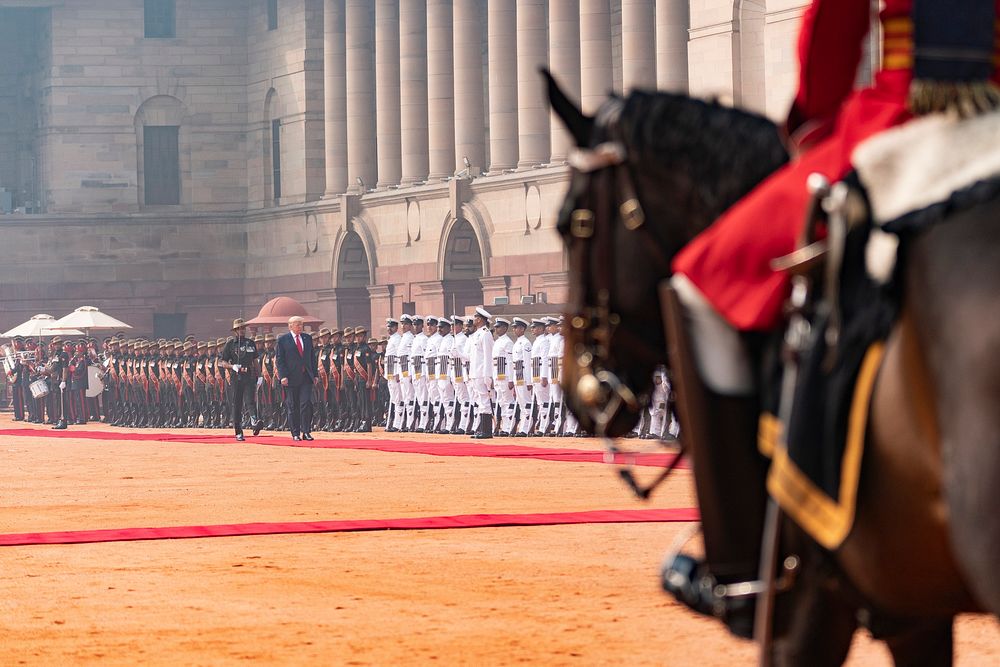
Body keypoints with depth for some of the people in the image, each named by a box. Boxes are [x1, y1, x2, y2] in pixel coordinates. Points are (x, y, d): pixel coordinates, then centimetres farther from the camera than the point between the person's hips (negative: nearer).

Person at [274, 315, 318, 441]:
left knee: (306, 403, -8)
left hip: (306, 377, 3)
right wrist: (283, 376, -13)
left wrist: (315, 374, 10)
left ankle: (306, 432, -3)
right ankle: (295, 434, 9)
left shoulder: (307, 338, 13)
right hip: (291, 378, -3)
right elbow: (279, 359, -4)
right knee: (293, 407, 3)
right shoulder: (283, 340, 0)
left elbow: (312, 358, 16)